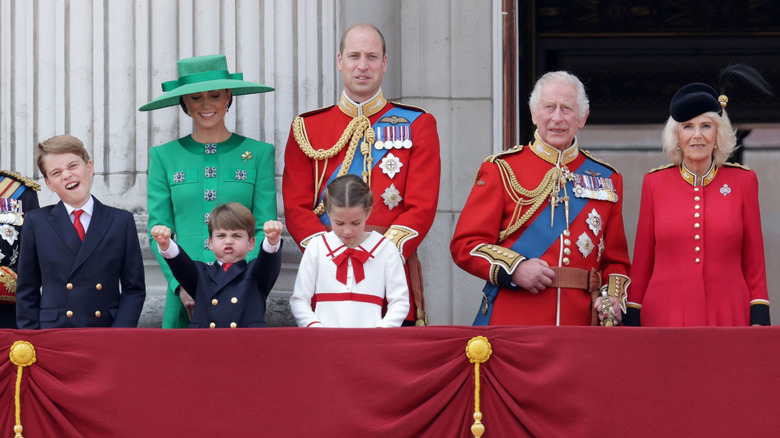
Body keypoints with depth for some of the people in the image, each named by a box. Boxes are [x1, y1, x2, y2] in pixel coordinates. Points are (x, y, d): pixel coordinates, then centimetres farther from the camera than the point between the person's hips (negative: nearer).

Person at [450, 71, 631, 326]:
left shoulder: (606, 179, 14)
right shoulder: (501, 170, 5)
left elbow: (616, 259, 17)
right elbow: (465, 245, 0)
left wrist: (612, 298, -3)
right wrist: (514, 269, -15)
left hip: (581, 324, 3)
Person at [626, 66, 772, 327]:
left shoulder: (743, 181, 5)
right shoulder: (655, 183, 6)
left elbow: (754, 258, 7)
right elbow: (642, 260, 9)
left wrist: (759, 319, 0)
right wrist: (632, 320, 5)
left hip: (728, 315, 0)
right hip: (665, 315, 0)